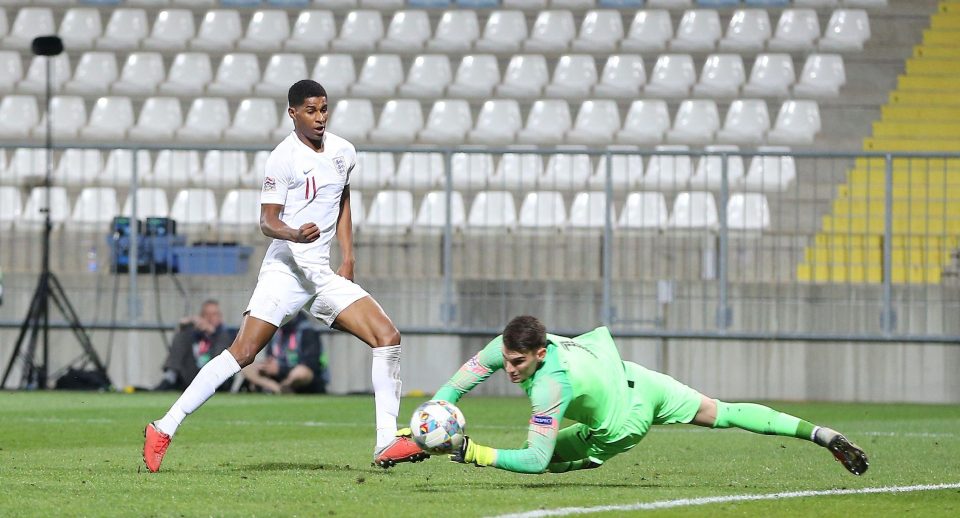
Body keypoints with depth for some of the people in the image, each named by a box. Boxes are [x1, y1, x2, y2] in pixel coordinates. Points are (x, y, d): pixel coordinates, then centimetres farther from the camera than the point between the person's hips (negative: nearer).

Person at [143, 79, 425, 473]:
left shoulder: (343, 152, 10)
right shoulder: (283, 158, -9)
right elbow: (267, 221, -11)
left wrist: (348, 257, 16)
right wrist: (294, 234, -32)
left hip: (324, 274, 6)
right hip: (285, 268, -6)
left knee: (387, 337, -9)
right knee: (243, 352, -15)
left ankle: (387, 443, -8)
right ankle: (164, 429, -9)